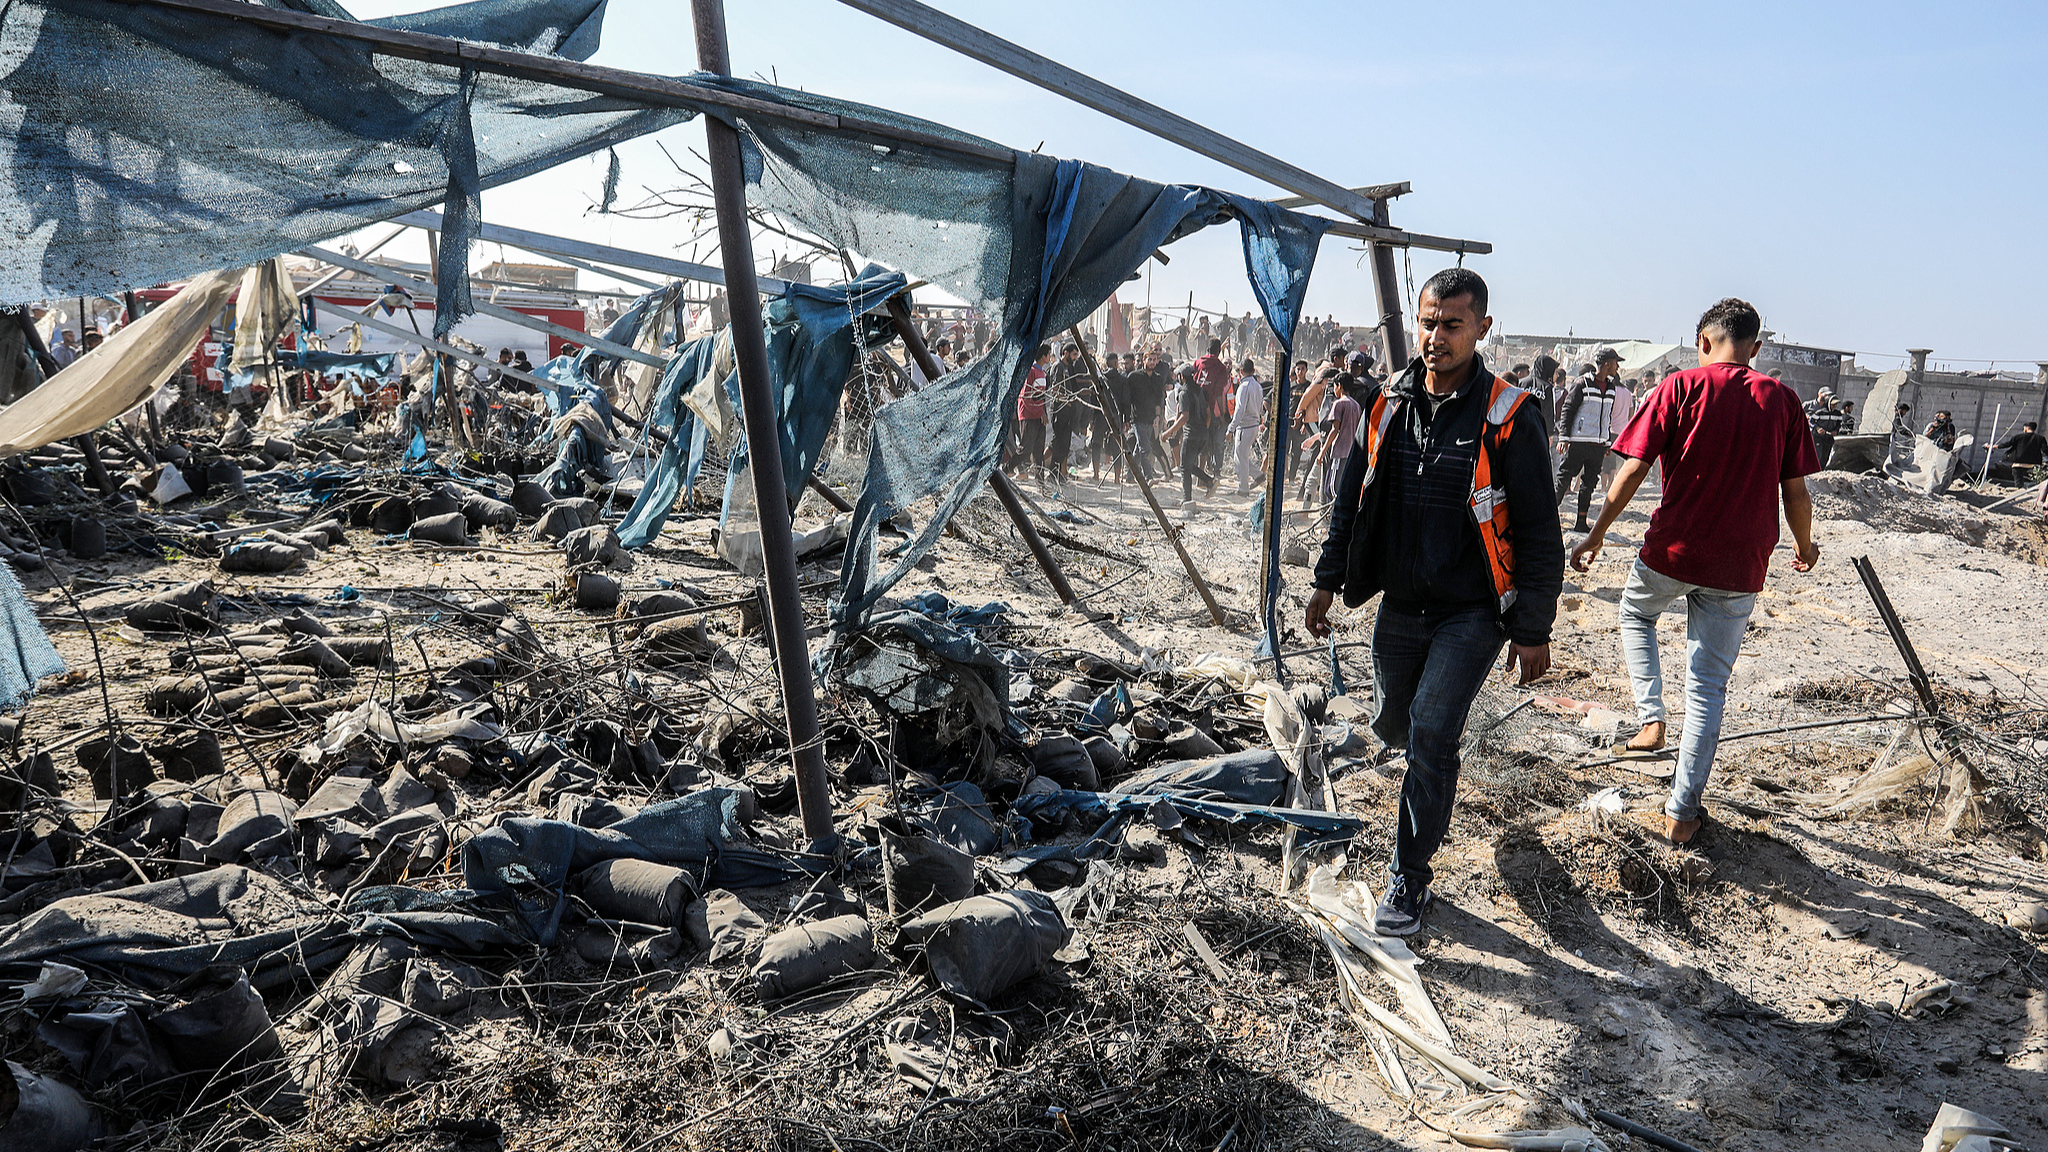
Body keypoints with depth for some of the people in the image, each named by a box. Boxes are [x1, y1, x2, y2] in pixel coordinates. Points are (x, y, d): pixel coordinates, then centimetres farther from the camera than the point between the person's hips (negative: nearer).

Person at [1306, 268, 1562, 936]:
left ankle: (1410, 879, 2)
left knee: (1431, 733, -13)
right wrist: (1328, 581, 11)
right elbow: (1351, 499, 12)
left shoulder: (1508, 418, -13)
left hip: (1473, 611, -5)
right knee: (1393, 724, 17)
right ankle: (1437, 756, 55)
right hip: (1400, 606, 5)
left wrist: (1532, 630, -9)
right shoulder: (1387, 404, 1)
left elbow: (1538, 533, -9)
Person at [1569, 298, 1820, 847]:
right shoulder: (1782, 400, 1)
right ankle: (1682, 813, 14)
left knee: (1635, 615, 31)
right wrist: (1805, 547, 22)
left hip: (1672, 551, -2)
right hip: (1739, 567, 2)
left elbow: (1633, 470, -8)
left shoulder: (1680, 387, -6)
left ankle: (1650, 719, 15)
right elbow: (1795, 492, 4)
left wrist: (1597, 534, 3)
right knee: (1708, 687, 9)